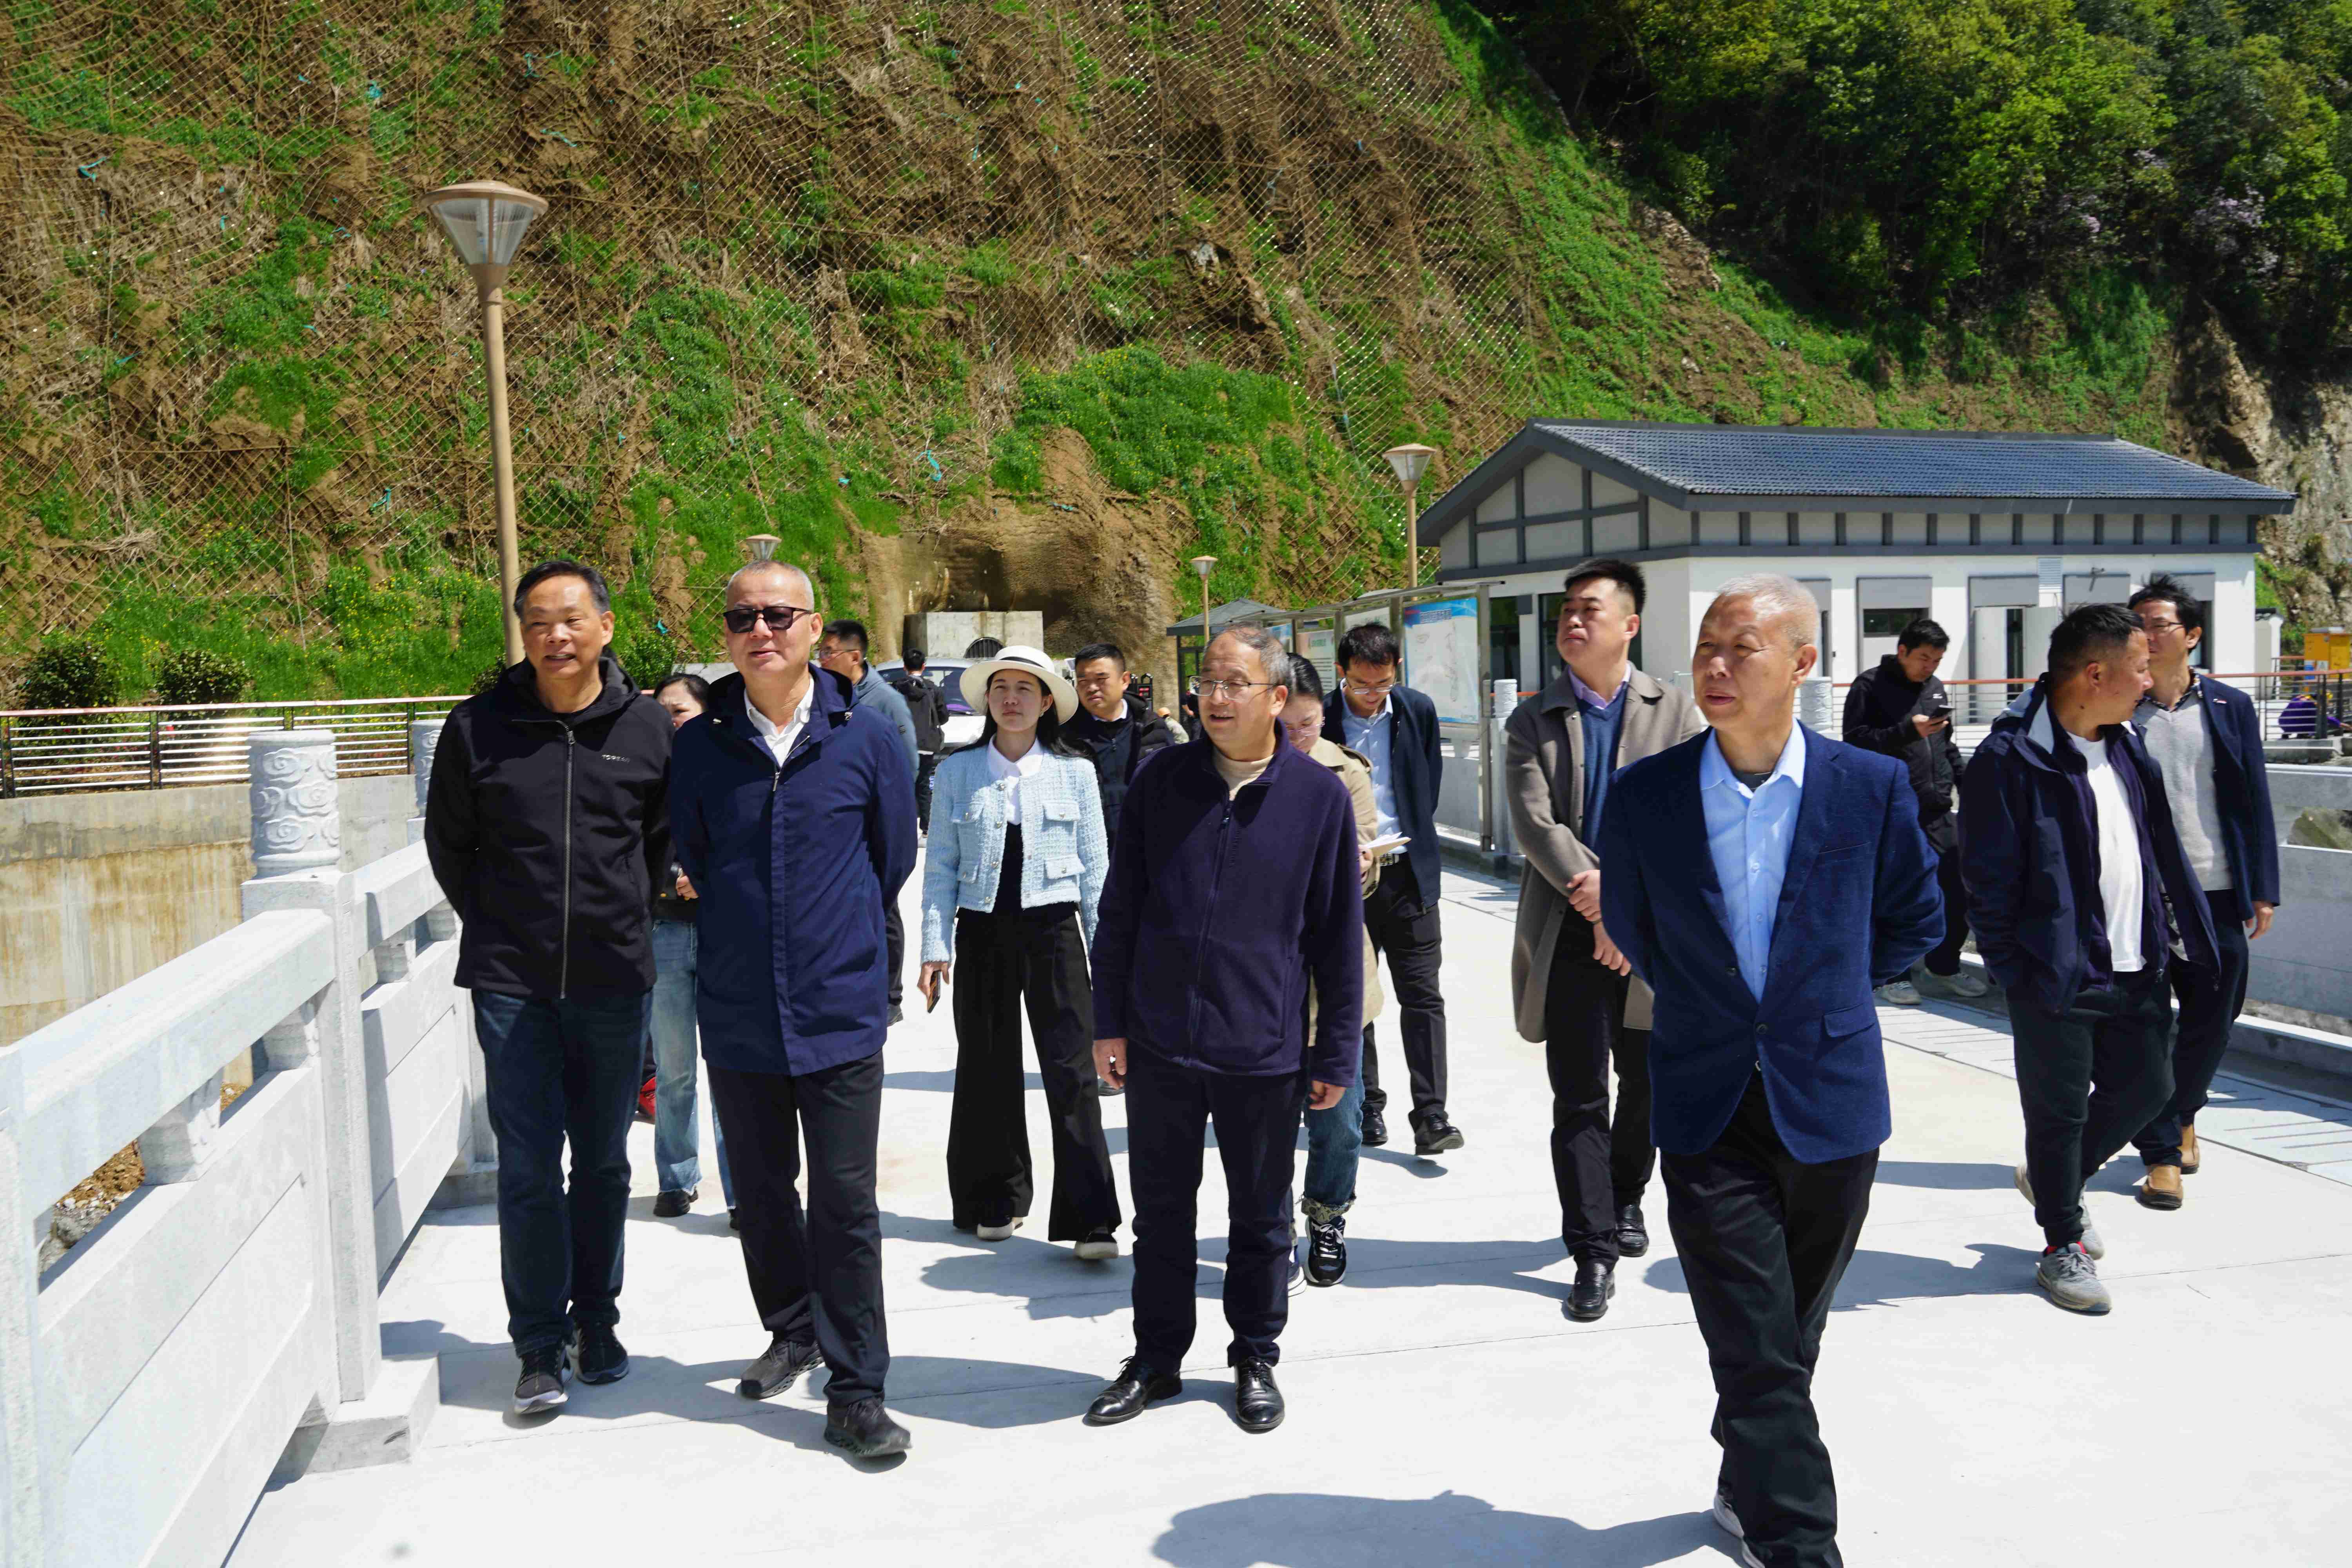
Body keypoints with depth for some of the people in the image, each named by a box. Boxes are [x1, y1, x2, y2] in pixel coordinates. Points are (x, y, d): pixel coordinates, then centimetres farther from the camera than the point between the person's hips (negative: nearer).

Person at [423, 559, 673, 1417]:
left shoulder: (647, 727, -1)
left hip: (615, 982, 1)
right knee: (528, 1169, 0)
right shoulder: (478, 727, -2)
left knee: (603, 1164, 12)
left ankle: (597, 1323, 27)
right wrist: (497, 924, 9)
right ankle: (541, 1346, 12)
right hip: (511, 983, -1)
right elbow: (447, 841, 11)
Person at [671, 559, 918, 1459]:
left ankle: (856, 1392, 12)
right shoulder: (699, 746, -1)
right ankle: (792, 1330, 39)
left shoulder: (866, 739, -4)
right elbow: (690, 862, 12)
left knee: (845, 1206, 0)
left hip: (840, 1012, -2)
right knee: (762, 1194, 17)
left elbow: (893, 859, 8)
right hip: (738, 1015, 2)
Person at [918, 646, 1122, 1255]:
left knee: (1071, 1072, -6)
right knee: (987, 1069, 9)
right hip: (983, 932, 2)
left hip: (1055, 930, -1)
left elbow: (1095, 866, 6)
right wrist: (935, 947, 0)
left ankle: (1089, 1219, -1)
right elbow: (941, 866, 6)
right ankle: (996, 1201, 26)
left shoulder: (1074, 772, 4)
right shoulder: (958, 772, 6)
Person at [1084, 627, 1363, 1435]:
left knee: (1260, 1218, 14)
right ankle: (1156, 1360, 32)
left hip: (1265, 1054, -1)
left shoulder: (1320, 794, -4)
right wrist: (1109, 1022, 3)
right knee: (1160, 1211, 14)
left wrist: (1337, 1054, 1)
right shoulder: (1161, 779, 0)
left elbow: (1340, 934, 1)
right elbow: (1120, 908, 5)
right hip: (1159, 1043, 2)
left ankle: (1256, 1361, 32)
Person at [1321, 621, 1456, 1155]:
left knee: (1422, 996, -3)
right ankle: (1367, 1108, 21)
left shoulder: (1418, 710, 3)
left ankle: (1431, 1120, -2)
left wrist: (1413, 846, 7)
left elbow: (1429, 786, 13)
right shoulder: (1318, 720, -7)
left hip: (1407, 873, 1)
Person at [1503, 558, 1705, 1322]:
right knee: (1578, 1097, 0)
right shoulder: (1531, 722, 5)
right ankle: (1593, 1253, 8)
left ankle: (1626, 1199, 40)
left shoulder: (1677, 713, 5)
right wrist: (1598, 899, -19)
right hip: (1567, 934, -1)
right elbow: (1533, 825, -6)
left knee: (1646, 1085, 15)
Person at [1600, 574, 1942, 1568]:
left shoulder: (1872, 786, -5)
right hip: (1708, 1111, -1)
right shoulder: (1644, 794, -5)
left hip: (1831, 1103, 1)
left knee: (1790, 1340, 17)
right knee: (1756, 1354, -3)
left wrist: (1829, 991, 6)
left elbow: (1916, 917, 11)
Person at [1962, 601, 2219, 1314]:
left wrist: (2191, 937, 13)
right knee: (2059, 1112, 5)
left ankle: (2056, 1180, 40)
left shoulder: (2127, 747, 10)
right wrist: (2015, 970, -15)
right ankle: (2063, 1246, 24)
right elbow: (1987, 879, -15)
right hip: (2057, 976, -8)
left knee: (2147, 1087, 16)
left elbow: (2161, 851, 18)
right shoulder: (2010, 759, -16)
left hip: (2135, 969, 8)